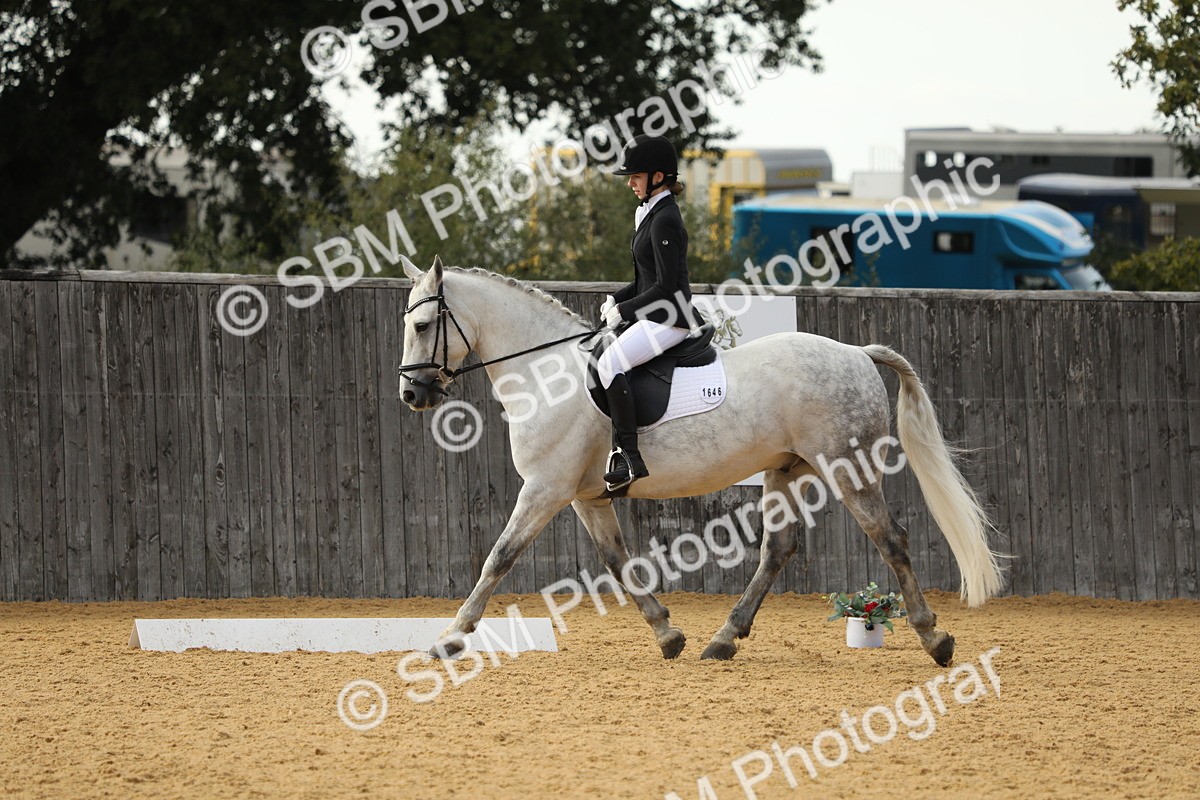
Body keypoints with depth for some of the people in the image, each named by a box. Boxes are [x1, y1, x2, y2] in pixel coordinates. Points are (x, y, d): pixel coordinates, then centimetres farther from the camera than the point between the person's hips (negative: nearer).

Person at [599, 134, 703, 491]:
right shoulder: (650, 213, 15)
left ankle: (629, 458, -27)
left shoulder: (664, 221, -17)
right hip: (654, 314, 11)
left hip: (669, 317, -11)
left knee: (609, 364, -26)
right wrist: (617, 299, 9)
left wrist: (624, 309, -13)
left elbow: (665, 286, -20)